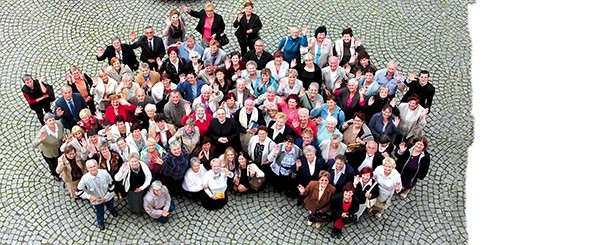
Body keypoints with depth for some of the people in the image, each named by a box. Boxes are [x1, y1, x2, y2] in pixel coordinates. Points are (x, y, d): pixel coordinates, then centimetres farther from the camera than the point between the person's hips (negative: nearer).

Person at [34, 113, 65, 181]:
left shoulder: (59, 124, -28)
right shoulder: (43, 131, -41)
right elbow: (34, 144, -41)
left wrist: (63, 135, -19)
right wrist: (40, 140, -59)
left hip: (58, 148, 4)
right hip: (48, 151, -4)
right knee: (53, 166, 20)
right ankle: (55, 174, 58)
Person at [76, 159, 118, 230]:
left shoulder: (104, 173, -30)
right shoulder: (85, 179, -31)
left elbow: (111, 186, -15)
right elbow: (79, 191, -18)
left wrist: (106, 197, -15)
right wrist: (89, 197, -30)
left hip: (108, 197, 1)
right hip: (97, 200, -1)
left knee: (110, 208, 31)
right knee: (100, 212, 24)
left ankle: (113, 211, 68)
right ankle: (100, 223, 57)